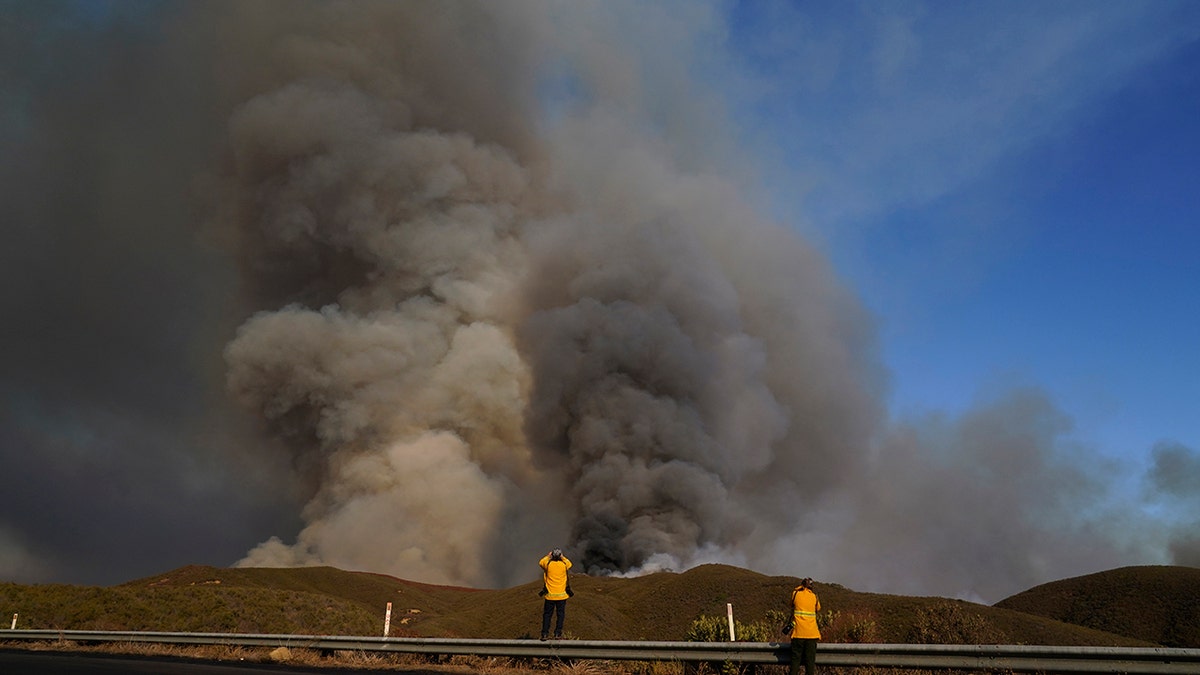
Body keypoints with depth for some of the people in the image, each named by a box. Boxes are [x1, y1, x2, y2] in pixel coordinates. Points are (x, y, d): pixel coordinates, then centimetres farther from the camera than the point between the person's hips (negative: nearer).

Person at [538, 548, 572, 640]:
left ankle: (544, 634, 7)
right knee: (560, 615, 7)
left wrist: (548, 556, 25)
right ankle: (557, 634, 3)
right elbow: (570, 564, 20)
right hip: (561, 595, 0)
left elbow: (540, 562, 17)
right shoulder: (564, 564, -5)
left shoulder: (548, 564, -7)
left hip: (550, 595, 0)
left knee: (547, 614, 9)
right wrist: (563, 557, 22)